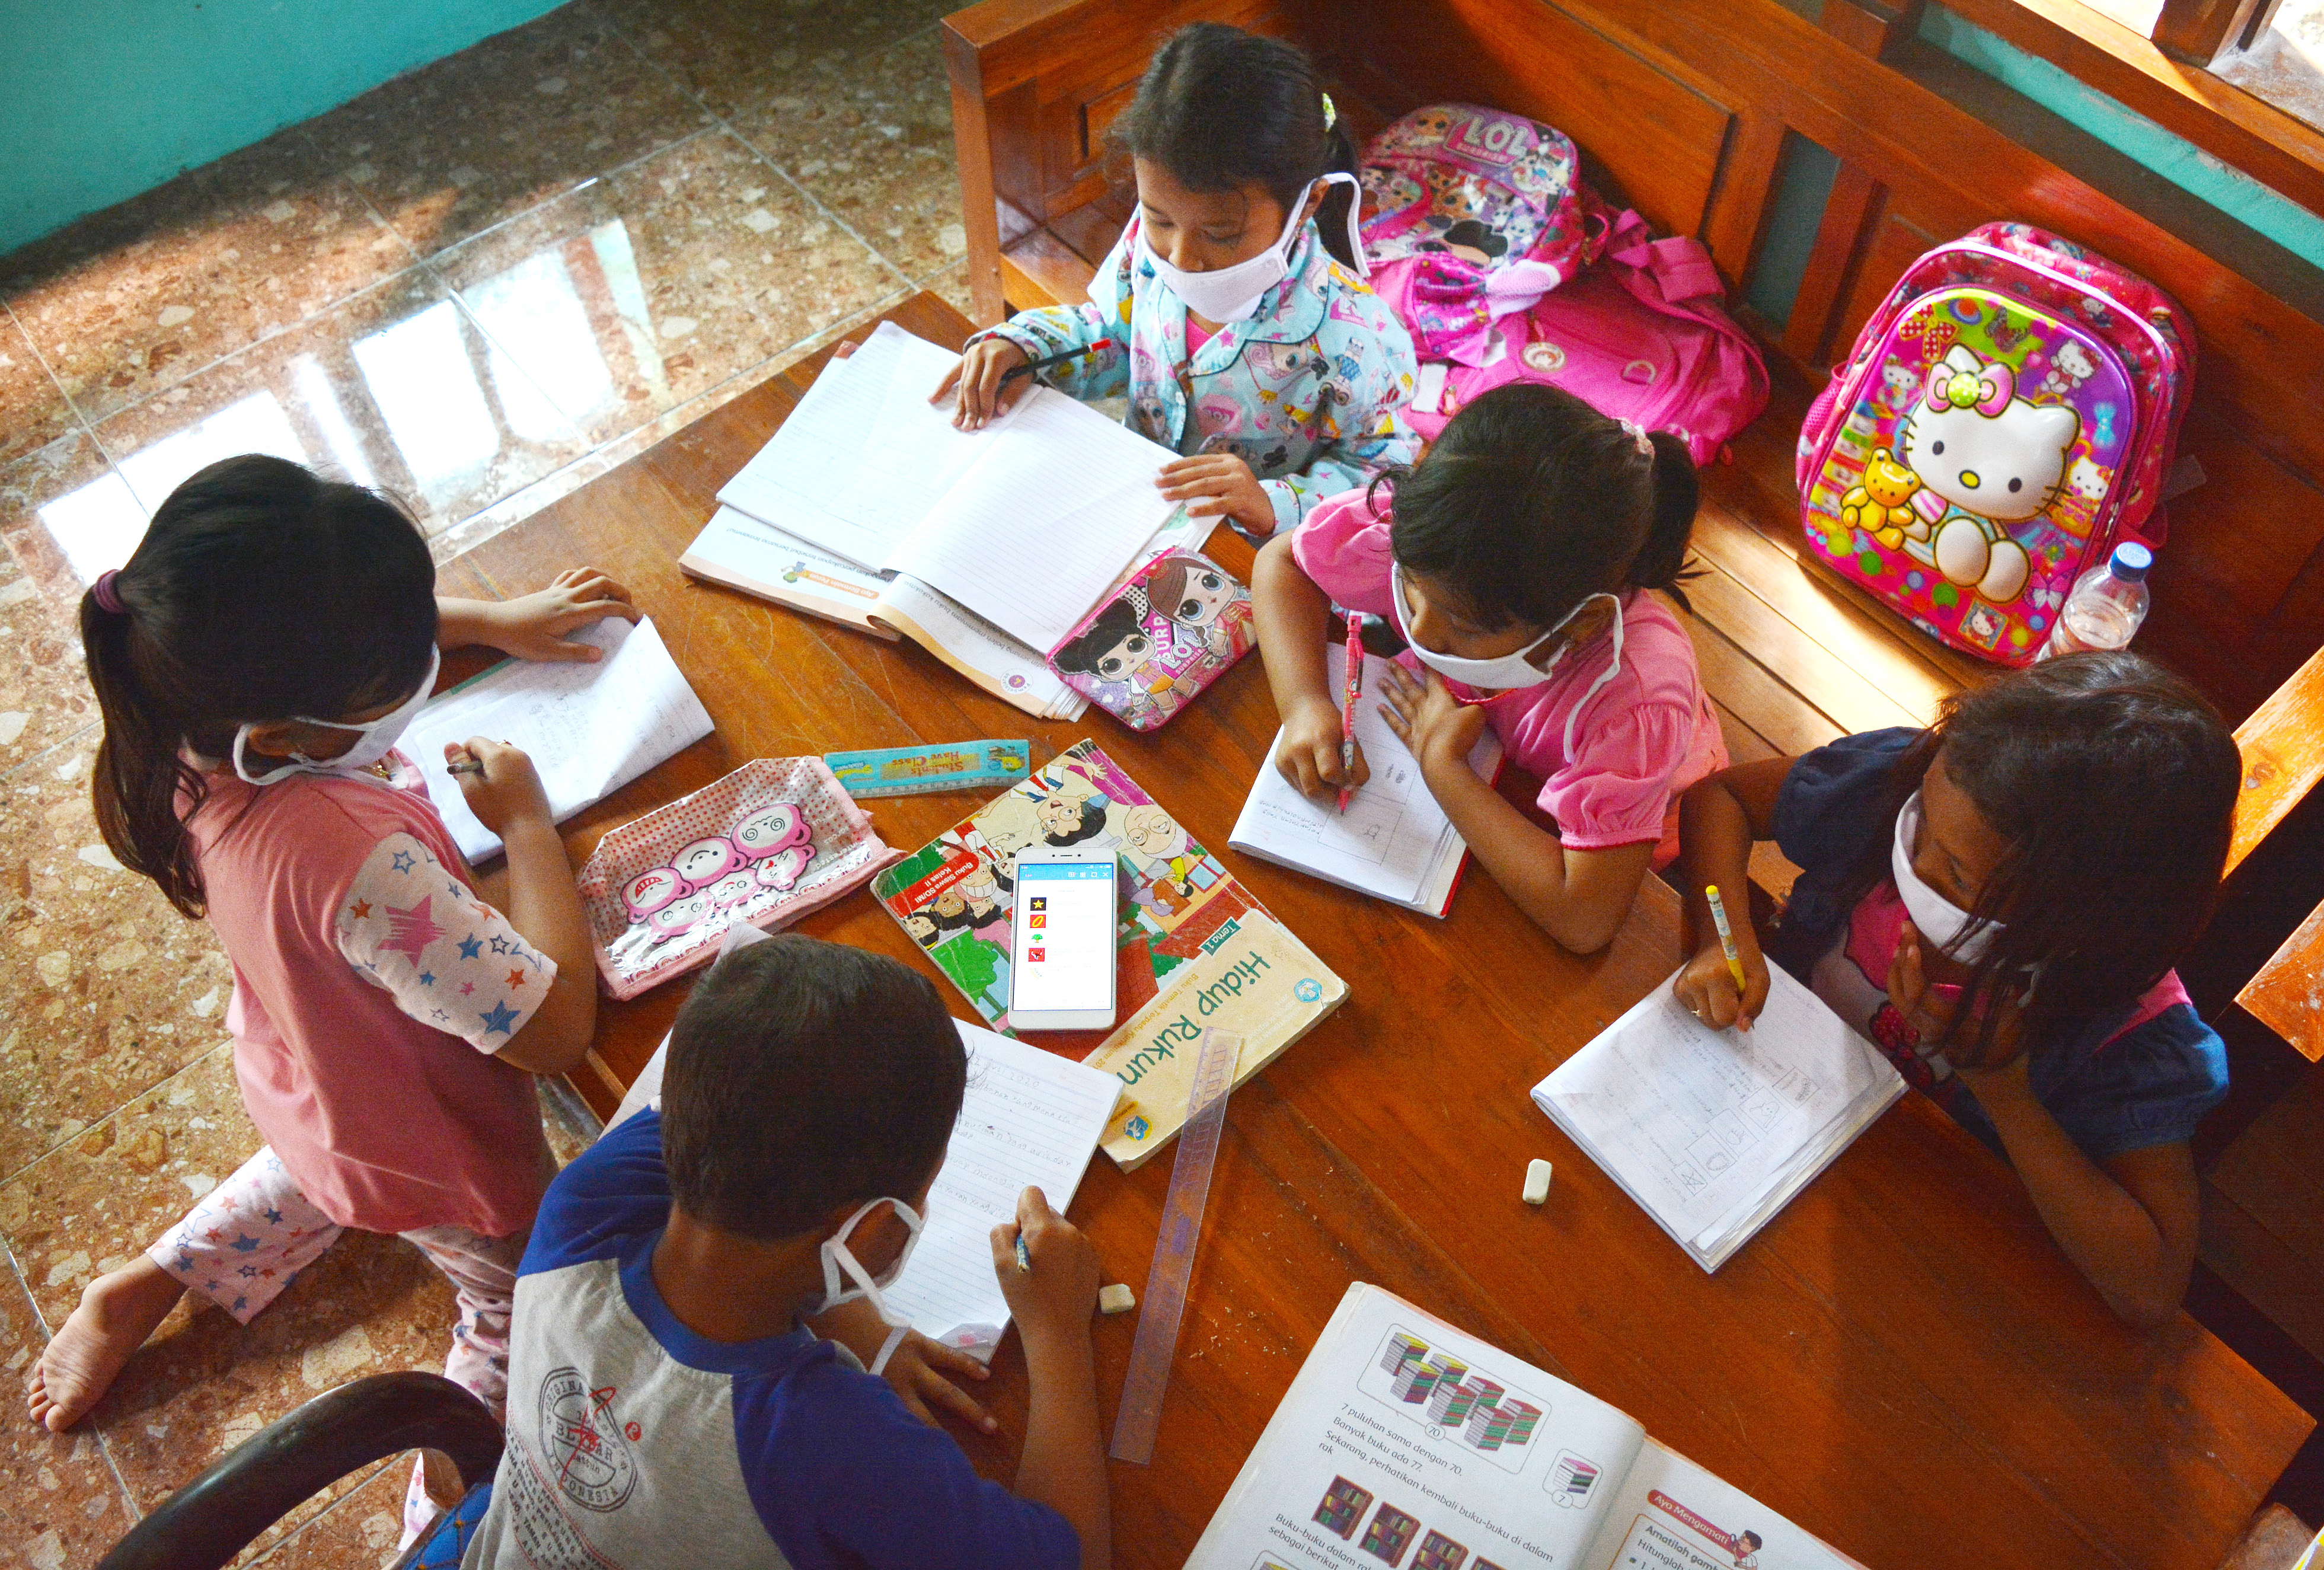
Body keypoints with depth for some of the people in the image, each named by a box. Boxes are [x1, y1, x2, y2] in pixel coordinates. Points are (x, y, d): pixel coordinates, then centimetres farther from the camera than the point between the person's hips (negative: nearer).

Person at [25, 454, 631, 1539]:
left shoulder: (215, 709, -26)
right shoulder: (359, 865, -49)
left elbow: (345, 622, -1)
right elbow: (556, 1029, -39)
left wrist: (495, 621, -3)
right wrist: (526, 820, -29)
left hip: (304, 1082, 7)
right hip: (427, 1155, -7)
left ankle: (143, 1288, 46)